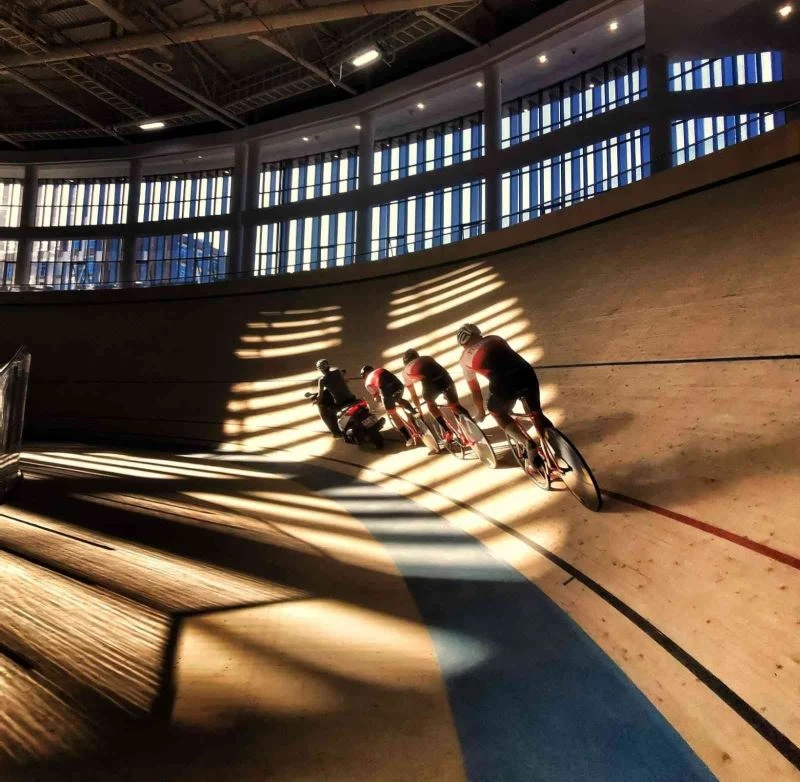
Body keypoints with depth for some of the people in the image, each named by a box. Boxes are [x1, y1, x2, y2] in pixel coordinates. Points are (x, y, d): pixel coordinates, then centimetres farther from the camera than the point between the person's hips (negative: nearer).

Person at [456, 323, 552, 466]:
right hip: (527, 374, 3)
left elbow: (475, 391, 26)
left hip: (504, 384, -3)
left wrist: (480, 412, 43)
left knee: (496, 411, 27)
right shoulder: (495, 338, 29)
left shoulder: (465, 359, 20)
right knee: (535, 413, 26)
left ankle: (529, 444, 12)